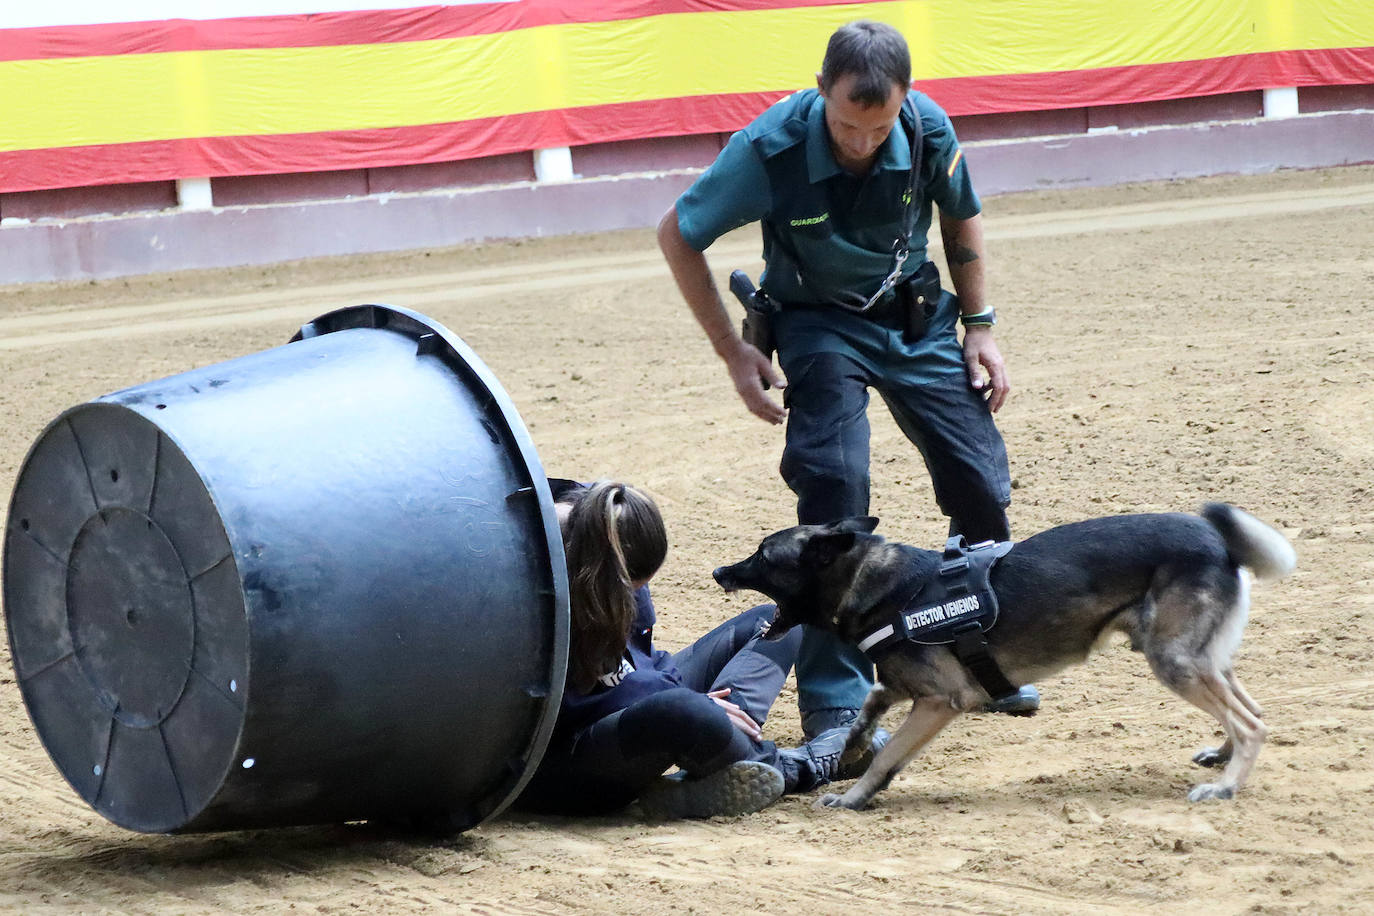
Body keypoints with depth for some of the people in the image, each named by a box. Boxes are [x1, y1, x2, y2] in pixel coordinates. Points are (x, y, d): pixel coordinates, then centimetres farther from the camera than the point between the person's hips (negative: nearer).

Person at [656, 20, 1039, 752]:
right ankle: (835, 703, -16)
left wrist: (978, 323, 2)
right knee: (834, 487, -21)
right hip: (821, 325, -3)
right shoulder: (770, 149, -27)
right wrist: (733, 352, -13)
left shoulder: (929, 130, -20)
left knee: (981, 484, 1)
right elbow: (677, 235, -13)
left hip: (917, 315, 3)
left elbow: (960, 217, 4)